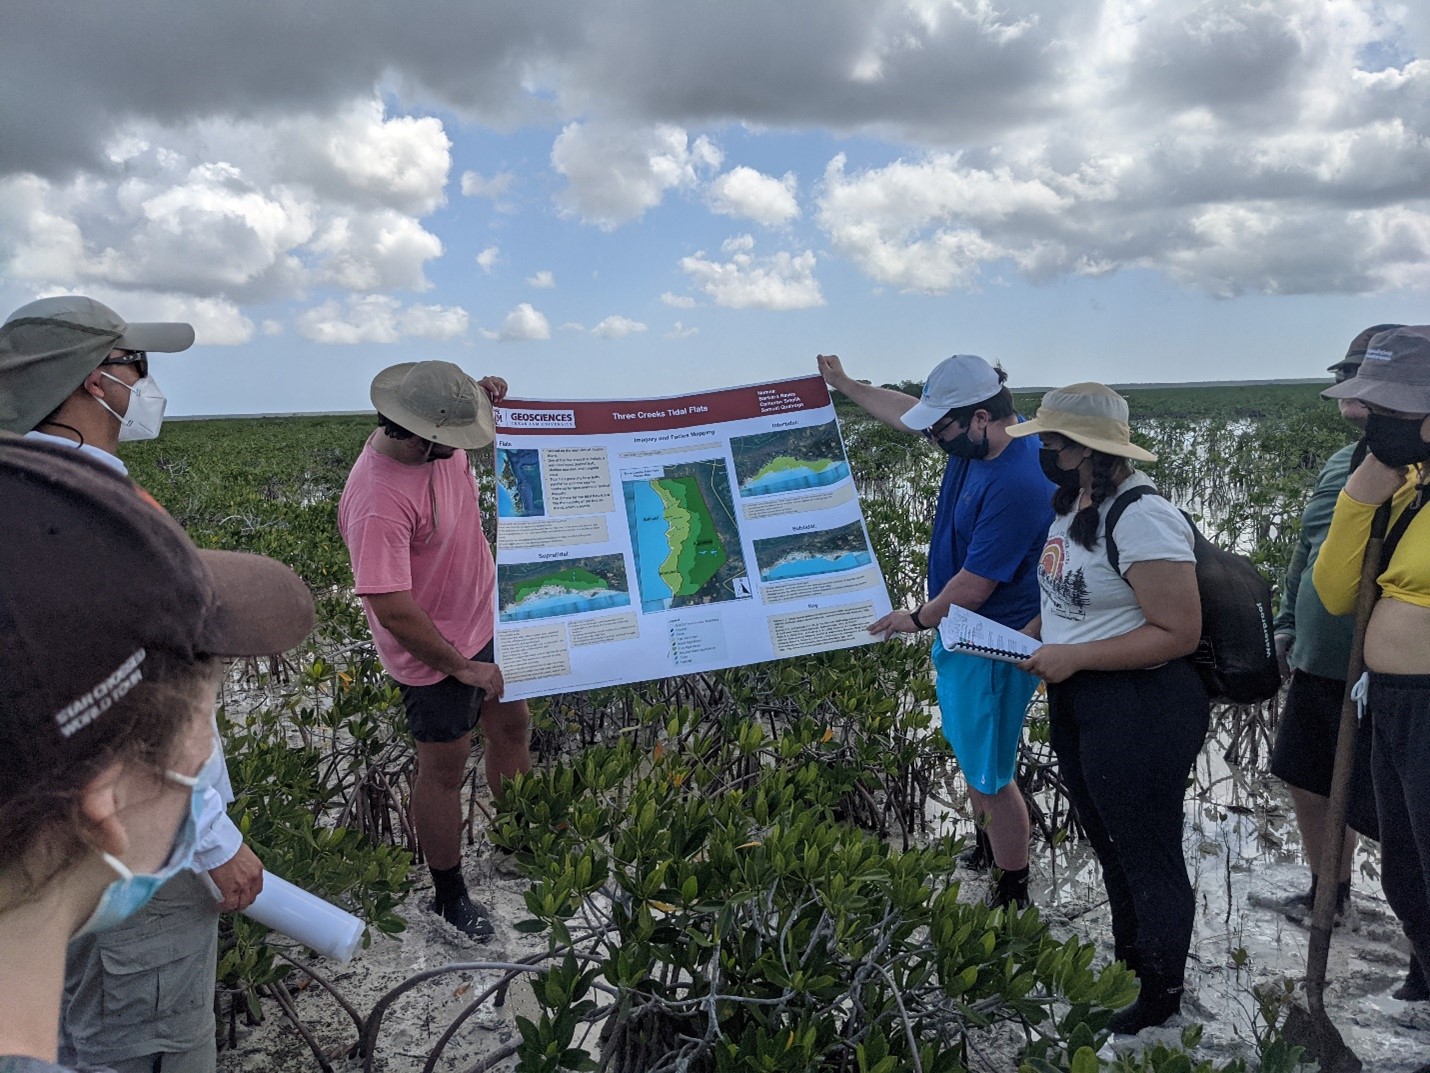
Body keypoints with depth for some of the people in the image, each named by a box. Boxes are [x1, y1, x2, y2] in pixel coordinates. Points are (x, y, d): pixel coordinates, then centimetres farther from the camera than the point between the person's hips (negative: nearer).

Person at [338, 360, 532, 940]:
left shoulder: (439, 444, -9)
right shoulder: (377, 502, -34)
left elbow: (466, 443, 18)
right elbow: (392, 610, -34)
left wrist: (486, 397, -5)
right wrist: (462, 667, -23)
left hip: (484, 620, 8)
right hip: (435, 653, -8)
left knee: (513, 725, 21)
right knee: (444, 768, 8)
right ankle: (449, 898, 30)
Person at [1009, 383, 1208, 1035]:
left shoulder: (1141, 519, -25)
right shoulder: (1076, 504, 5)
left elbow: (1179, 634, -24)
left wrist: (1075, 657, -24)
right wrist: (1035, 633, 3)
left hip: (1140, 711, -9)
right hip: (1076, 703, 10)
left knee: (1147, 857, 10)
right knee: (1107, 842, 26)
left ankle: (1162, 995, 33)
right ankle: (1126, 958, 49)